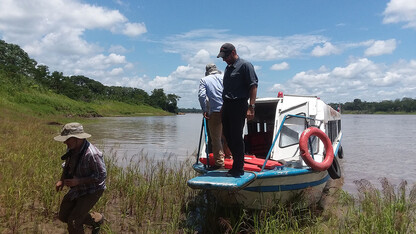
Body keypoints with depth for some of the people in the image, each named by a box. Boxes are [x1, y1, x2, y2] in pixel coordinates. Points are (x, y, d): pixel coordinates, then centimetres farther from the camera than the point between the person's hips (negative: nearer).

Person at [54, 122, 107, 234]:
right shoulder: (71, 148, -6)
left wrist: (78, 181, -30)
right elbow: (67, 164, 15)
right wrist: (61, 180, 4)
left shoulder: (92, 154, -32)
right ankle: (96, 219, 34)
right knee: (63, 216, 18)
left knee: (73, 222, -12)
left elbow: (102, 175, -26)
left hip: (92, 191, -9)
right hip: (77, 189, 9)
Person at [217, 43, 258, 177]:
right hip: (227, 106, 8)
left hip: (239, 106, -8)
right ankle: (237, 163, 23)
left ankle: (238, 168, 7)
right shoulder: (228, 68, 20)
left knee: (236, 138, -4)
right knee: (228, 136, 11)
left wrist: (251, 107, -19)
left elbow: (253, 86, -12)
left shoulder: (245, 65, -6)